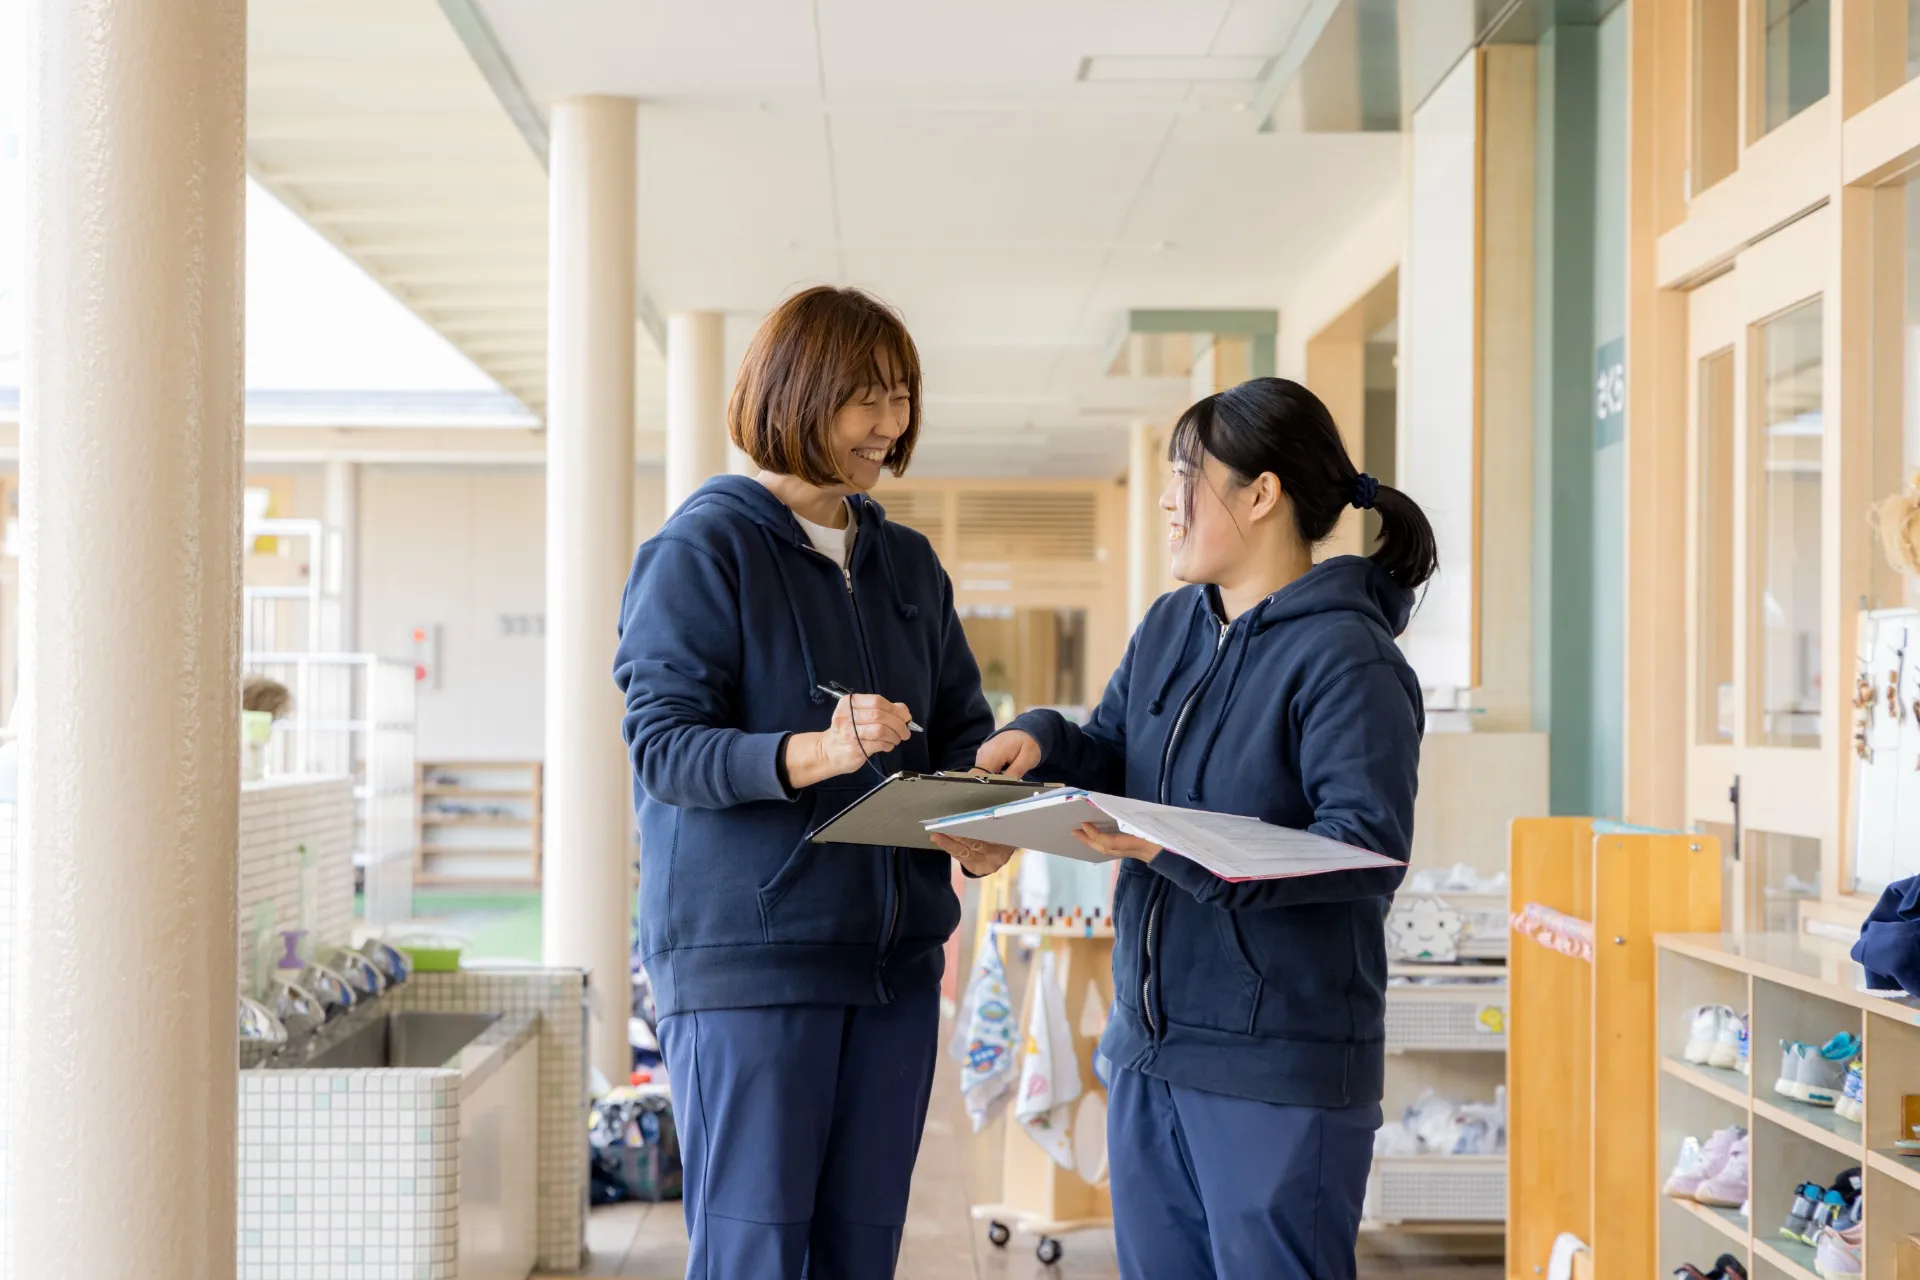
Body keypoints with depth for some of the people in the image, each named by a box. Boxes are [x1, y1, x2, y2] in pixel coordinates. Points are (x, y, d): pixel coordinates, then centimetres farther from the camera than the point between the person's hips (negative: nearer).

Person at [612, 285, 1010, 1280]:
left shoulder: (908, 565, 14)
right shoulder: (703, 547, -5)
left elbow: (963, 732, 15)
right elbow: (663, 744, -14)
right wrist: (814, 754, -30)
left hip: (893, 954, 6)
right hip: (745, 951, -6)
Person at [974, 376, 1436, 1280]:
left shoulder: (1343, 655, -15)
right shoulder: (1170, 626, 12)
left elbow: (1371, 846, -22)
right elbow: (1114, 756, 18)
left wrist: (1186, 853, -29)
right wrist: (1043, 742, -5)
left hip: (1278, 1068, -8)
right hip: (1150, 1040, 8)